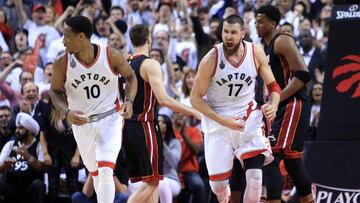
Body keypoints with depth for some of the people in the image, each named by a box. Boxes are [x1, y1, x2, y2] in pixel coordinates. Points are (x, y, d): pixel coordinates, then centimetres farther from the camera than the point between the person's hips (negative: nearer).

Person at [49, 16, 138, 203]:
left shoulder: (111, 56, -17)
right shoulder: (62, 64, -14)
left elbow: (130, 76, 2)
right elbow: (56, 91, 0)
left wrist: (129, 100, -15)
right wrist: (67, 113, -19)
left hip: (110, 119, -3)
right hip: (81, 123, 3)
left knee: (105, 171, -20)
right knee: (94, 172, 19)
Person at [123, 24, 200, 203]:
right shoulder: (150, 64, -11)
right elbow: (163, 99, -21)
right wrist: (194, 112, -16)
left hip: (128, 127, 8)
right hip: (145, 127, -8)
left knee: (151, 181, 13)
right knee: (151, 182, -5)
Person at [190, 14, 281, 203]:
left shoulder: (256, 53, -8)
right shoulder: (211, 59, -16)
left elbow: (272, 85, 5)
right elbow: (196, 99, -10)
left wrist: (273, 106, -17)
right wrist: (223, 121, -20)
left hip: (249, 118, 1)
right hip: (217, 120, -1)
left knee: (255, 176, -17)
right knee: (218, 184, 3)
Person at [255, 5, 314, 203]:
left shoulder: (282, 42, -11)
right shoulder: (265, 48, 18)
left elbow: (303, 75, -21)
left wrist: (276, 100, -23)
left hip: (293, 105, -10)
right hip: (282, 108, 10)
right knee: (291, 160, 15)